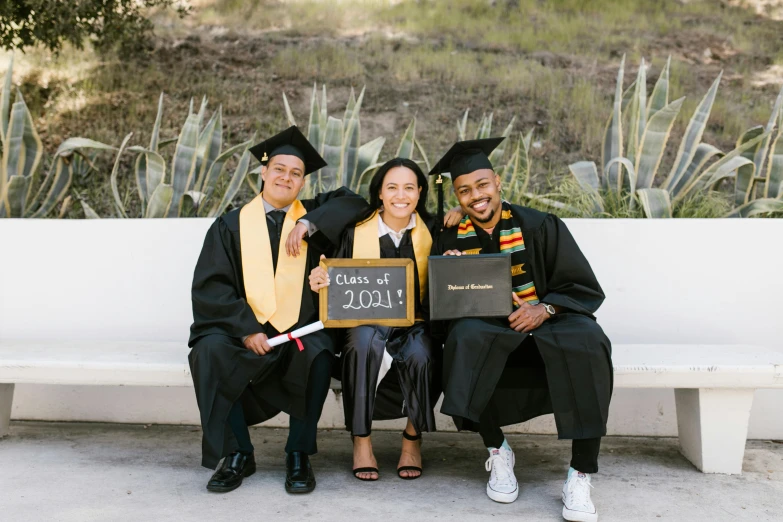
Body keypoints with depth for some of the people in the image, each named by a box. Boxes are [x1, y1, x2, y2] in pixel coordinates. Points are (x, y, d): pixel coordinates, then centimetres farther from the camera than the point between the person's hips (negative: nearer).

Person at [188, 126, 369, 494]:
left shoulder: (311, 216, 12)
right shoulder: (231, 225, 7)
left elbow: (354, 202, 1)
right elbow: (210, 288, -2)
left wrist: (308, 225, -10)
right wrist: (247, 330, -16)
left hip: (301, 329, 0)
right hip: (243, 328, 0)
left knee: (317, 355, -32)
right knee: (210, 351, -30)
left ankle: (298, 454, -12)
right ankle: (237, 454, -13)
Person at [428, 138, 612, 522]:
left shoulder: (540, 227, -2)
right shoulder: (450, 241, 4)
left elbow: (586, 288, -3)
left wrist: (545, 308, -22)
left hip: (548, 328, -1)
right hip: (488, 335, 1)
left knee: (585, 340, -35)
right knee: (466, 336, -34)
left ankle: (580, 474, -26)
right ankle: (497, 452, -15)